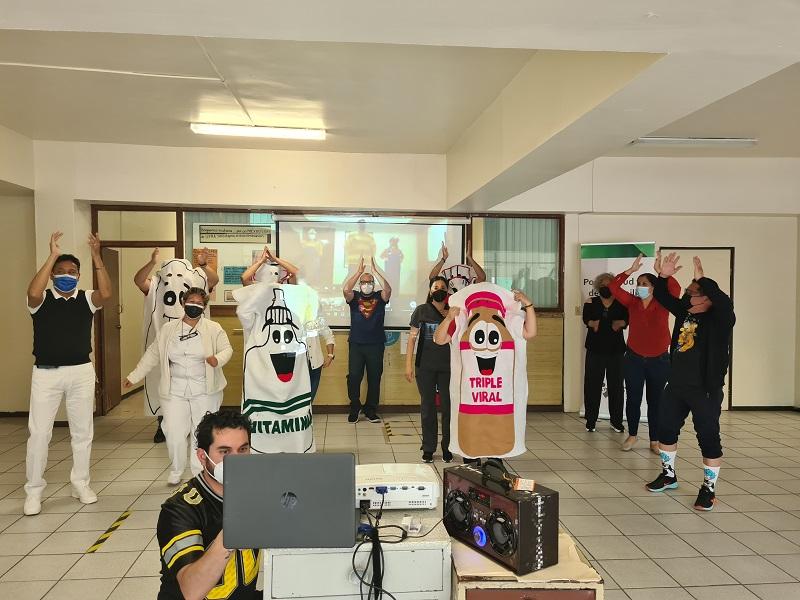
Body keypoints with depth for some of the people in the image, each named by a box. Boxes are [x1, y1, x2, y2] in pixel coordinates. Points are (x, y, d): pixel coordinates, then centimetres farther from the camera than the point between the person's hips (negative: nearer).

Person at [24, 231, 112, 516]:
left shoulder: (86, 299, 2)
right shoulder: (42, 299, -2)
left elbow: (106, 294, -20)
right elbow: (32, 292, -26)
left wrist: (96, 256, -24)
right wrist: (53, 255, -26)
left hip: (81, 372, 2)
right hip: (46, 374, -2)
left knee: (83, 431, 11)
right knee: (39, 433, 2)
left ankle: (80, 484, 26)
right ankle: (33, 491, 16)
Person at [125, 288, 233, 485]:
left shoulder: (214, 329, 0)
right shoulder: (168, 329, 7)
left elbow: (227, 349, 0)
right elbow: (153, 354, 13)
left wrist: (218, 359, -22)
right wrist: (134, 376, 14)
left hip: (205, 391, -1)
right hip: (174, 391, 1)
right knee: (174, 433, -1)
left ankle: (199, 473, 22)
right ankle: (176, 470, 23)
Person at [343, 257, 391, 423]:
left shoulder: (379, 297, 6)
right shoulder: (354, 297, 5)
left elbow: (388, 289, -15)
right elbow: (346, 289, -16)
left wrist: (376, 271, -16)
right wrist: (359, 271, -16)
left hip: (376, 345, 1)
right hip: (356, 345, -1)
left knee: (374, 378, 7)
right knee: (353, 377, -4)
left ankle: (370, 410, 20)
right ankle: (355, 408, 14)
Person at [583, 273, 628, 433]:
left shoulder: (621, 303, 7)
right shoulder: (591, 303, 5)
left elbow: (627, 319, -6)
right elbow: (586, 318, -10)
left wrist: (620, 323, -27)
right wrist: (592, 323, -31)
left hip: (616, 349, 1)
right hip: (595, 349, 0)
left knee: (616, 385, 5)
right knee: (592, 384, 0)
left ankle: (616, 421, 16)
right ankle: (591, 420, 11)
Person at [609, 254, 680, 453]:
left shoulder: (662, 304, -5)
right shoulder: (632, 303, -1)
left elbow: (675, 289, -23)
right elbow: (613, 287, -11)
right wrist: (631, 270, -18)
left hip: (659, 360, -1)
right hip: (634, 358, 1)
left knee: (655, 401, 9)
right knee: (633, 399, 8)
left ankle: (654, 441, 21)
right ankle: (632, 435, 27)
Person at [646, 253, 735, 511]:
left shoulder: (720, 318, -12)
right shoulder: (685, 312, 6)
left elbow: (724, 301, -33)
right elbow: (663, 297, 9)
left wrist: (702, 279, -33)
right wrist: (663, 277, -8)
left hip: (705, 390, -7)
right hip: (676, 386, 7)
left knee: (708, 437, 1)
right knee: (666, 429, 16)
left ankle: (709, 489, 16)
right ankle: (668, 475, 35)